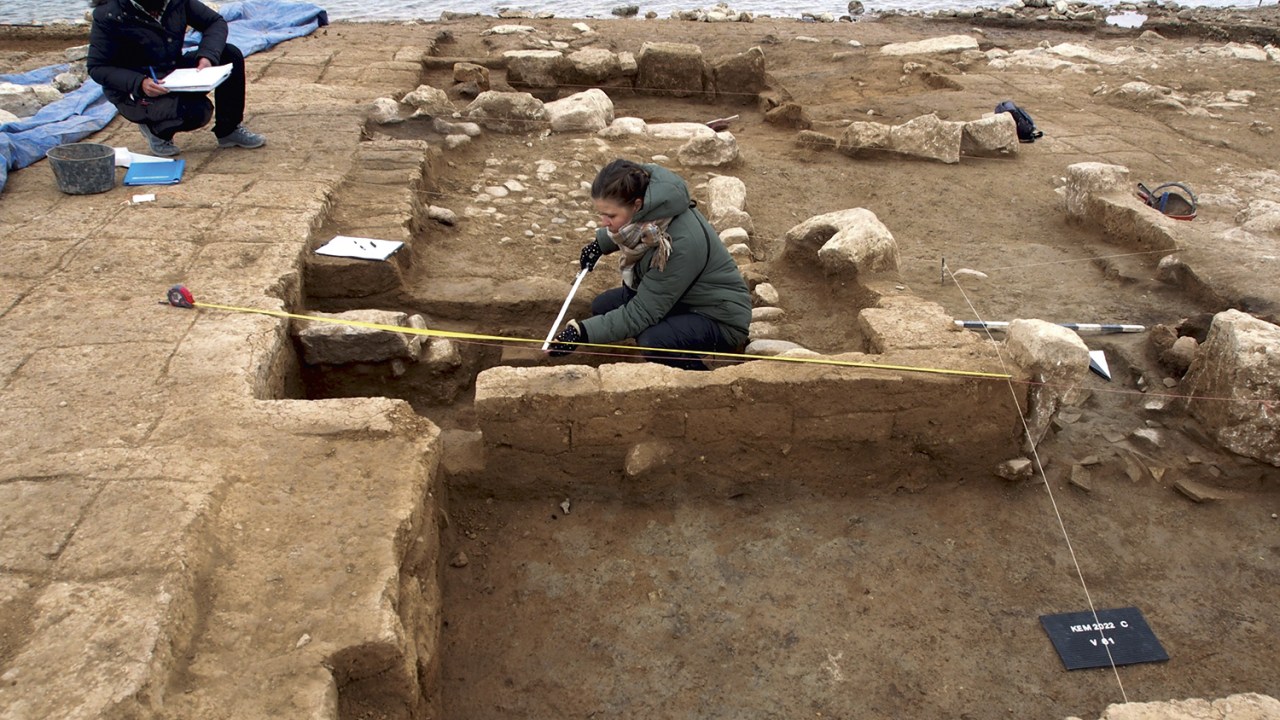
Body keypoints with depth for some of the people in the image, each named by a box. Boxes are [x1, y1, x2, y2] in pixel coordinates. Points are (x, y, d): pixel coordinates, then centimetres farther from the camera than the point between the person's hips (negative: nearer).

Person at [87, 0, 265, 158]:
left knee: (231, 55, -11)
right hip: (135, 92, -6)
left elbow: (216, 22, -2)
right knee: (198, 110, -33)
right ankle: (156, 129, 2)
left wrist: (208, 56, -21)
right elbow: (96, 67, -16)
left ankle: (229, 131, 1)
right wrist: (138, 83, -32)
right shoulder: (109, 15, -21)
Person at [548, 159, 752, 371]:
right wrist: (601, 243, 4)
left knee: (651, 341, -33)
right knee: (603, 306, 2)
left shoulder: (681, 242, -36)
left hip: (721, 317, -9)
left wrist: (584, 331, -32)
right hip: (680, 299, 9)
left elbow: (642, 312, -31)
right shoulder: (644, 210, -13)